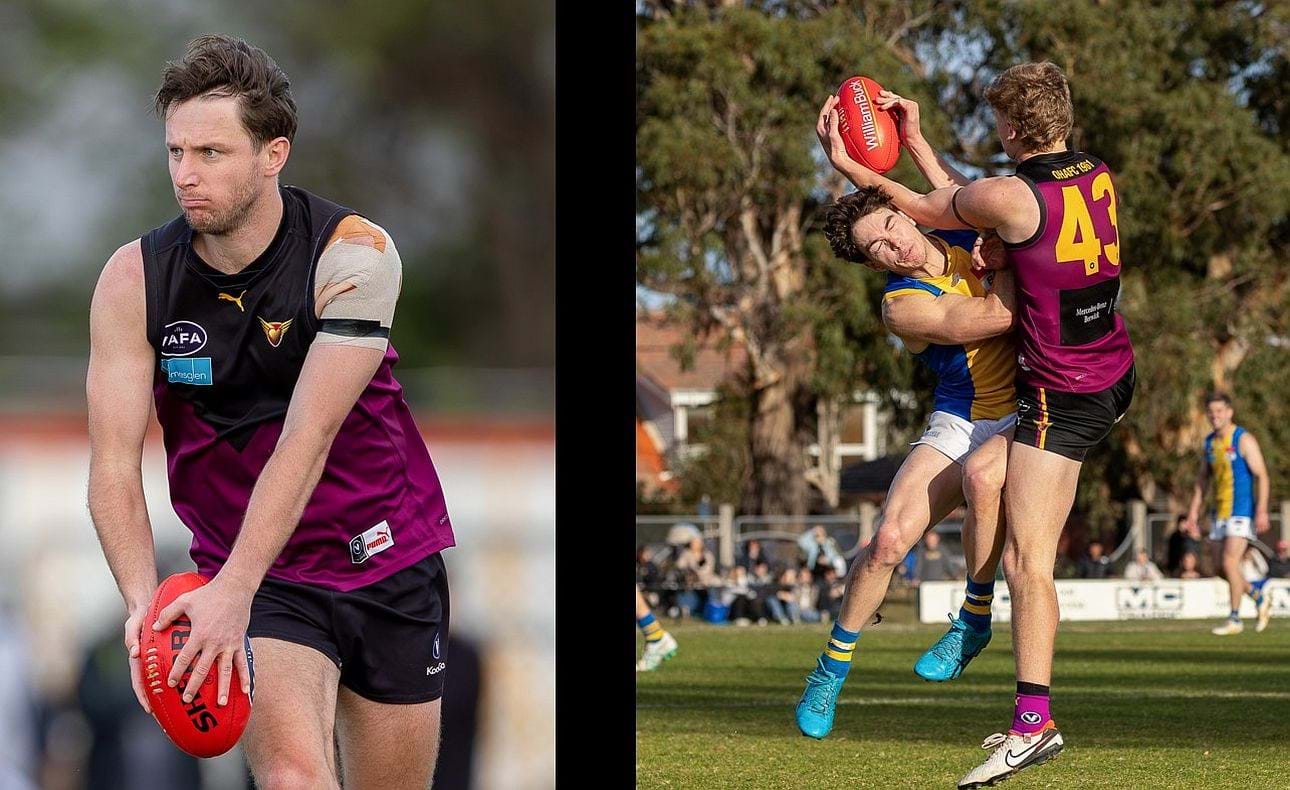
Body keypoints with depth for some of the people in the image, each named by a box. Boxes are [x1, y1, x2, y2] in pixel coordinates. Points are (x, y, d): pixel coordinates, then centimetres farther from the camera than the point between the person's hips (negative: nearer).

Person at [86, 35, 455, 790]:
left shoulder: (354, 254, -17)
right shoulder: (134, 281, -10)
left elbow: (307, 440, -24)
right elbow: (114, 463, -13)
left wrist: (231, 593, -33)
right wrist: (143, 601, -31)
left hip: (388, 562, 1)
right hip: (250, 573, 0)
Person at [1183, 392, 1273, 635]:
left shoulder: (1244, 440, -10)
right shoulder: (1209, 443, 11)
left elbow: (1262, 476, -12)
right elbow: (1202, 478, 20)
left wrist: (1262, 511, -20)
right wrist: (1194, 510, 13)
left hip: (1241, 512, -7)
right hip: (1220, 513, 7)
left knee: (1230, 562, -15)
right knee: (1221, 566, 7)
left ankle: (1235, 619, -6)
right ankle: (1260, 599, 27)